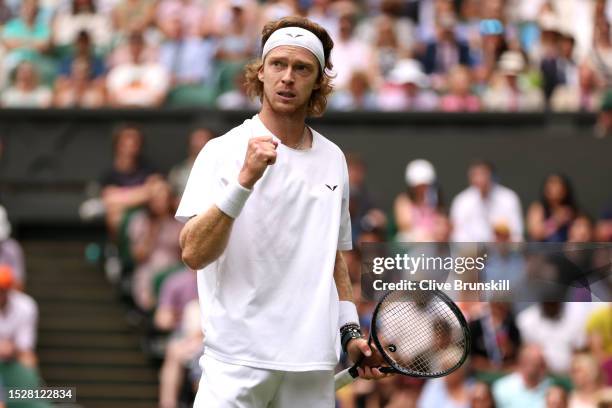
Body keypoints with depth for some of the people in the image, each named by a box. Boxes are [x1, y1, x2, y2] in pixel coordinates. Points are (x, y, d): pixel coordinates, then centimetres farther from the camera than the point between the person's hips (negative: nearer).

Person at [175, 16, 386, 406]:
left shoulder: (333, 158, 12)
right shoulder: (223, 151, -4)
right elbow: (194, 254, -16)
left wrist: (351, 331, 13)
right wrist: (244, 181, -25)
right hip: (238, 361, -5)